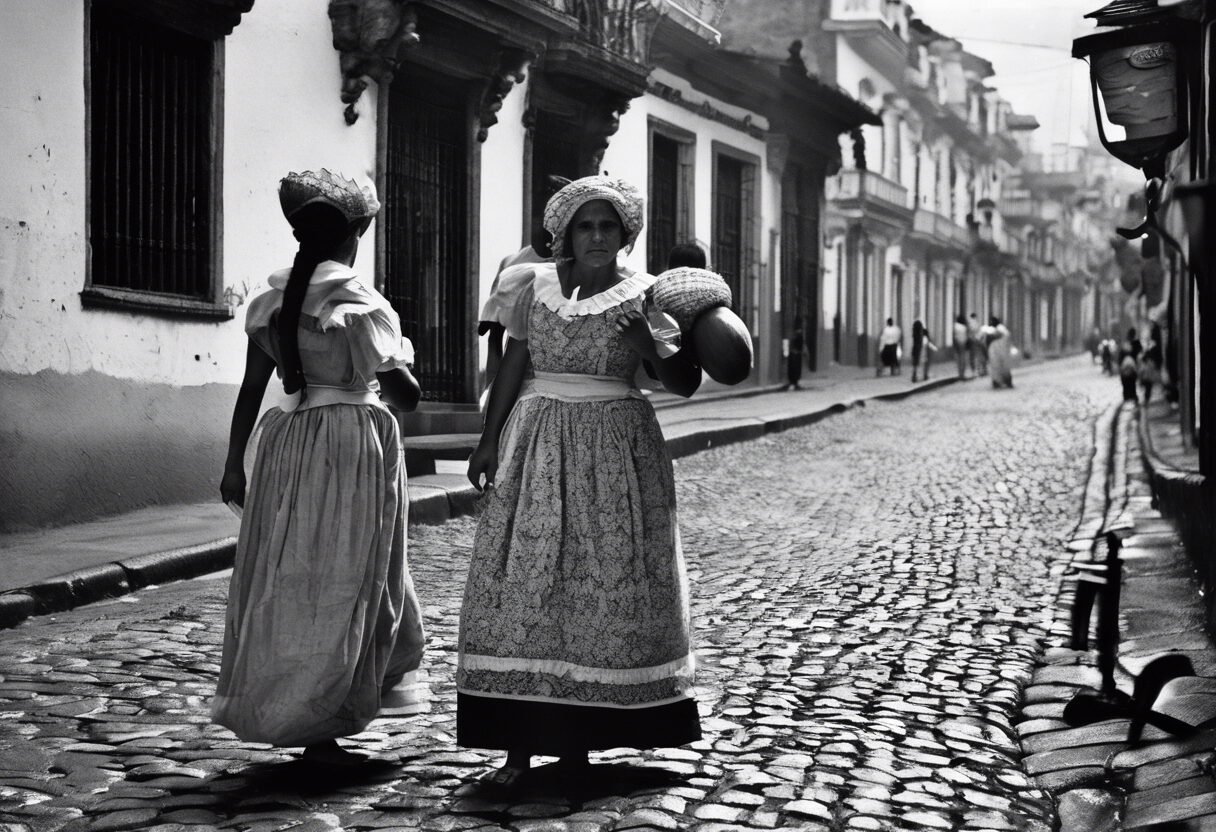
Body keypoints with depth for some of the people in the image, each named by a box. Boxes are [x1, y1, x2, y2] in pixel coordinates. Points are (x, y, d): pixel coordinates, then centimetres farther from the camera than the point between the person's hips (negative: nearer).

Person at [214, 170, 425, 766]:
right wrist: (397, 361, 9)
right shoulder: (358, 302, -10)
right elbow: (404, 394, -12)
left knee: (287, 577, 12)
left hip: (287, 443, 5)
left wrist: (234, 462, 13)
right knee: (340, 586, 1)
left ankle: (275, 710, 18)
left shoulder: (271, 301, 5)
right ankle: (320, 731, 3)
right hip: (355, 444, -5)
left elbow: (251, 388, 7)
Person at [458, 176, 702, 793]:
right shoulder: (534, 285, 8)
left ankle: (576, 743, 8)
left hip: (615, 451, -1)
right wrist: (488, 440, 3)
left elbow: (686, 384, 1)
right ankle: (518, 747, -2)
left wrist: (653, 343, -17)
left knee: (603, 588, -1)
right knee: (523, 585, -5)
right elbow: (512, 366, 10)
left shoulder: (644, 297, 3)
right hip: (536, 446, 1)